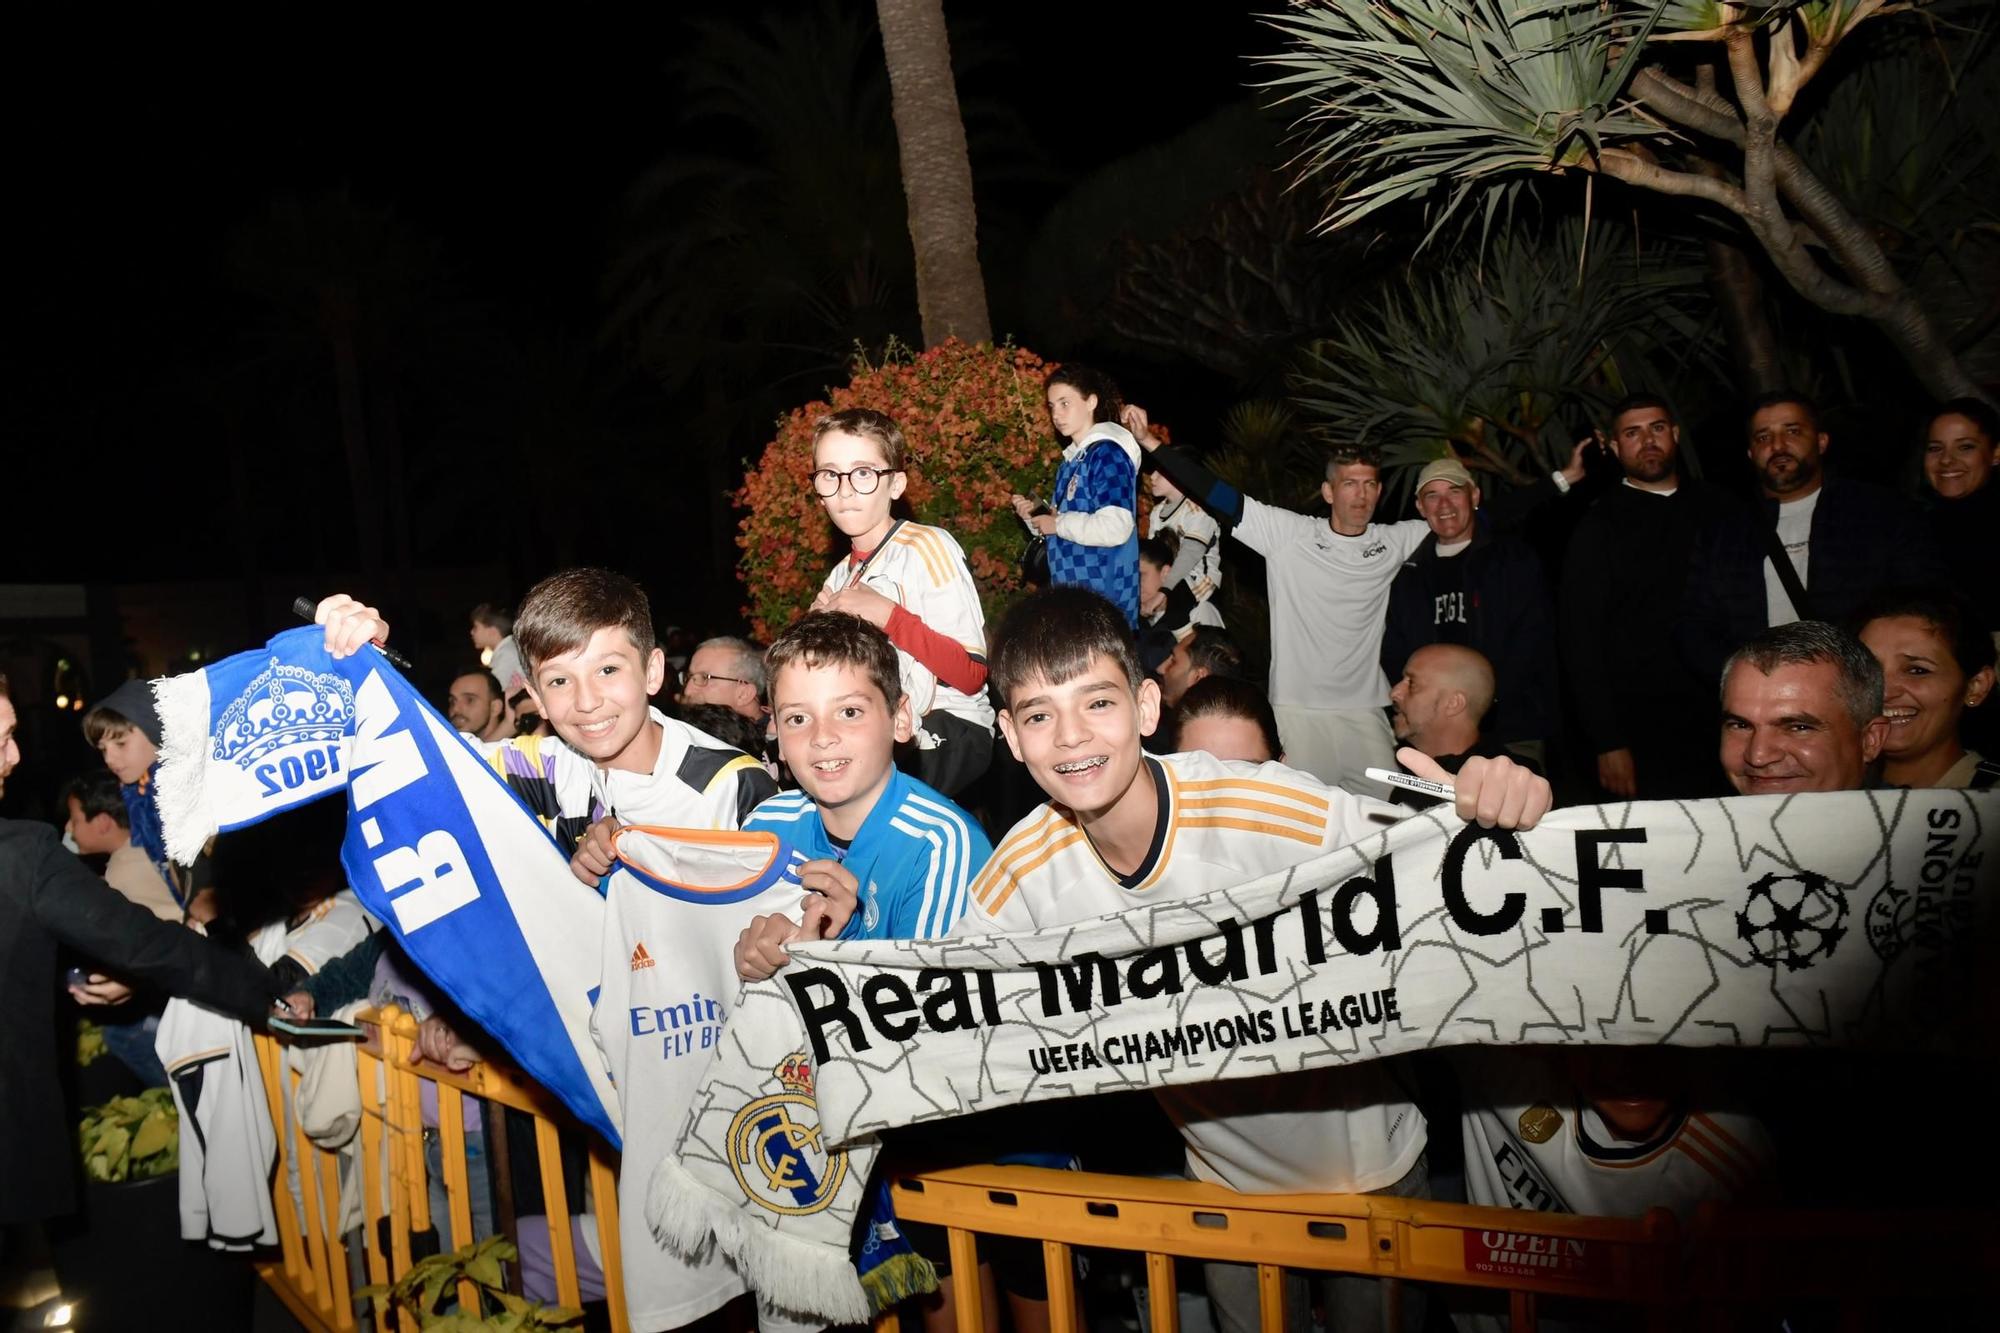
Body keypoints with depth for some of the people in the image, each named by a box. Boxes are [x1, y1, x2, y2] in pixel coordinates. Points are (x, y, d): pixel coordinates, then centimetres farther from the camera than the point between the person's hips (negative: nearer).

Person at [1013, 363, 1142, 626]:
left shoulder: (1108, 452, -12)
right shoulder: (1073, 458, 15)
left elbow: (1115, 527, -25)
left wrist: (1058, 523, -13)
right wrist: (1035, 514, 6)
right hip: (1072, 592, 9)